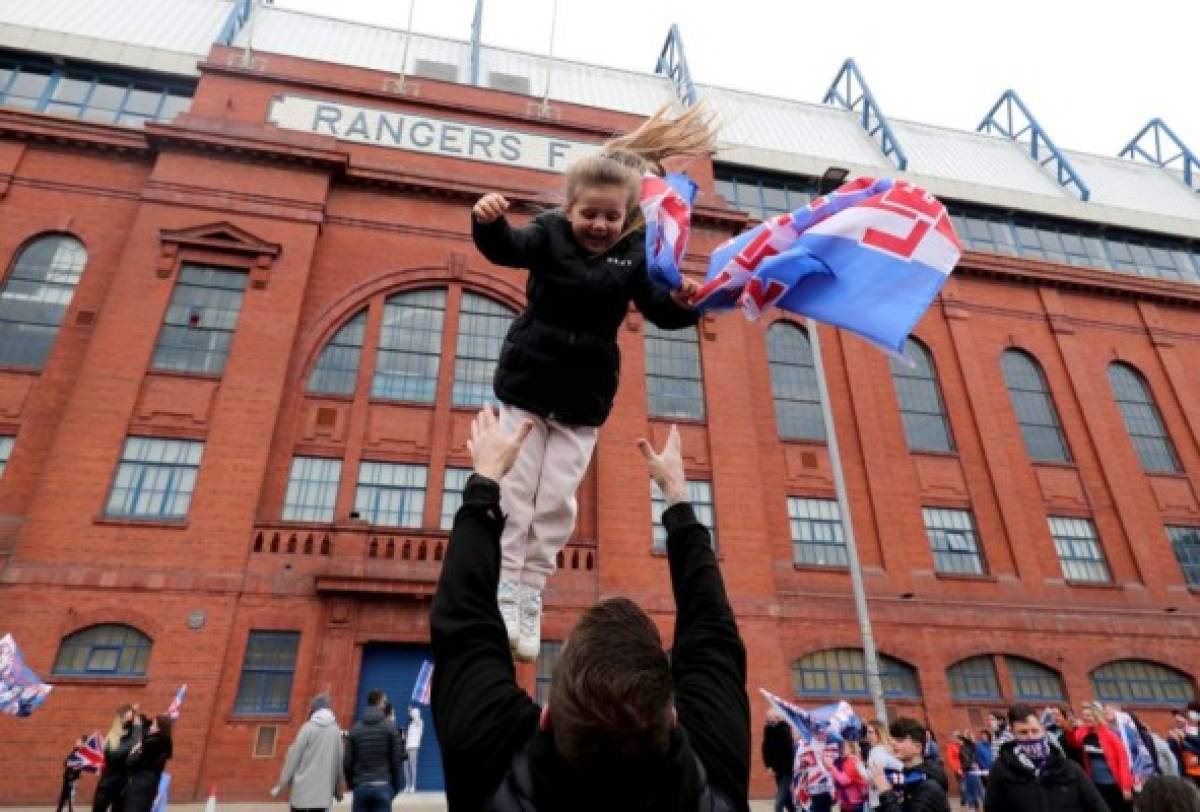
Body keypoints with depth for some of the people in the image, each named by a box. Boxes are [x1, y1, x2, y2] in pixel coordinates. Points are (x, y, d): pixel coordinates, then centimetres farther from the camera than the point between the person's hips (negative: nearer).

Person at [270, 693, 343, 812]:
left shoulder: (308, 727, -4)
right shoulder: (336, 730, 4)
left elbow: (294, 757, -5)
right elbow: (339, 761, 5)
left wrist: (282, 784, 3)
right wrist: (338, 789, 15)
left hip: (303, 790, -2)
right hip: (323, 792, 2)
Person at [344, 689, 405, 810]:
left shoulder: (355, 728, 4)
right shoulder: (390, 727, -3)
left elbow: (347, 762, 3)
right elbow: (397, 759, -4)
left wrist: (352, 785, 17)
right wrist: (395, 787, 7)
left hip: (361, 787, 2)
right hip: (383, 786, -2)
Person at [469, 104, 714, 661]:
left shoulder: (635, 255, -2)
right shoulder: (550, 233, -6)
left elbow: (657, 308, -11)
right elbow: (505, 249, -22)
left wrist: (681, 302, -34)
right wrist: (488, 222, -44)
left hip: (583, 398, 1)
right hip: (526, 384, -1)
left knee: (557, 500, 6)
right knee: (514, 489, 5)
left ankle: (532, 593, 21)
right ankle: (505, 587, 19)